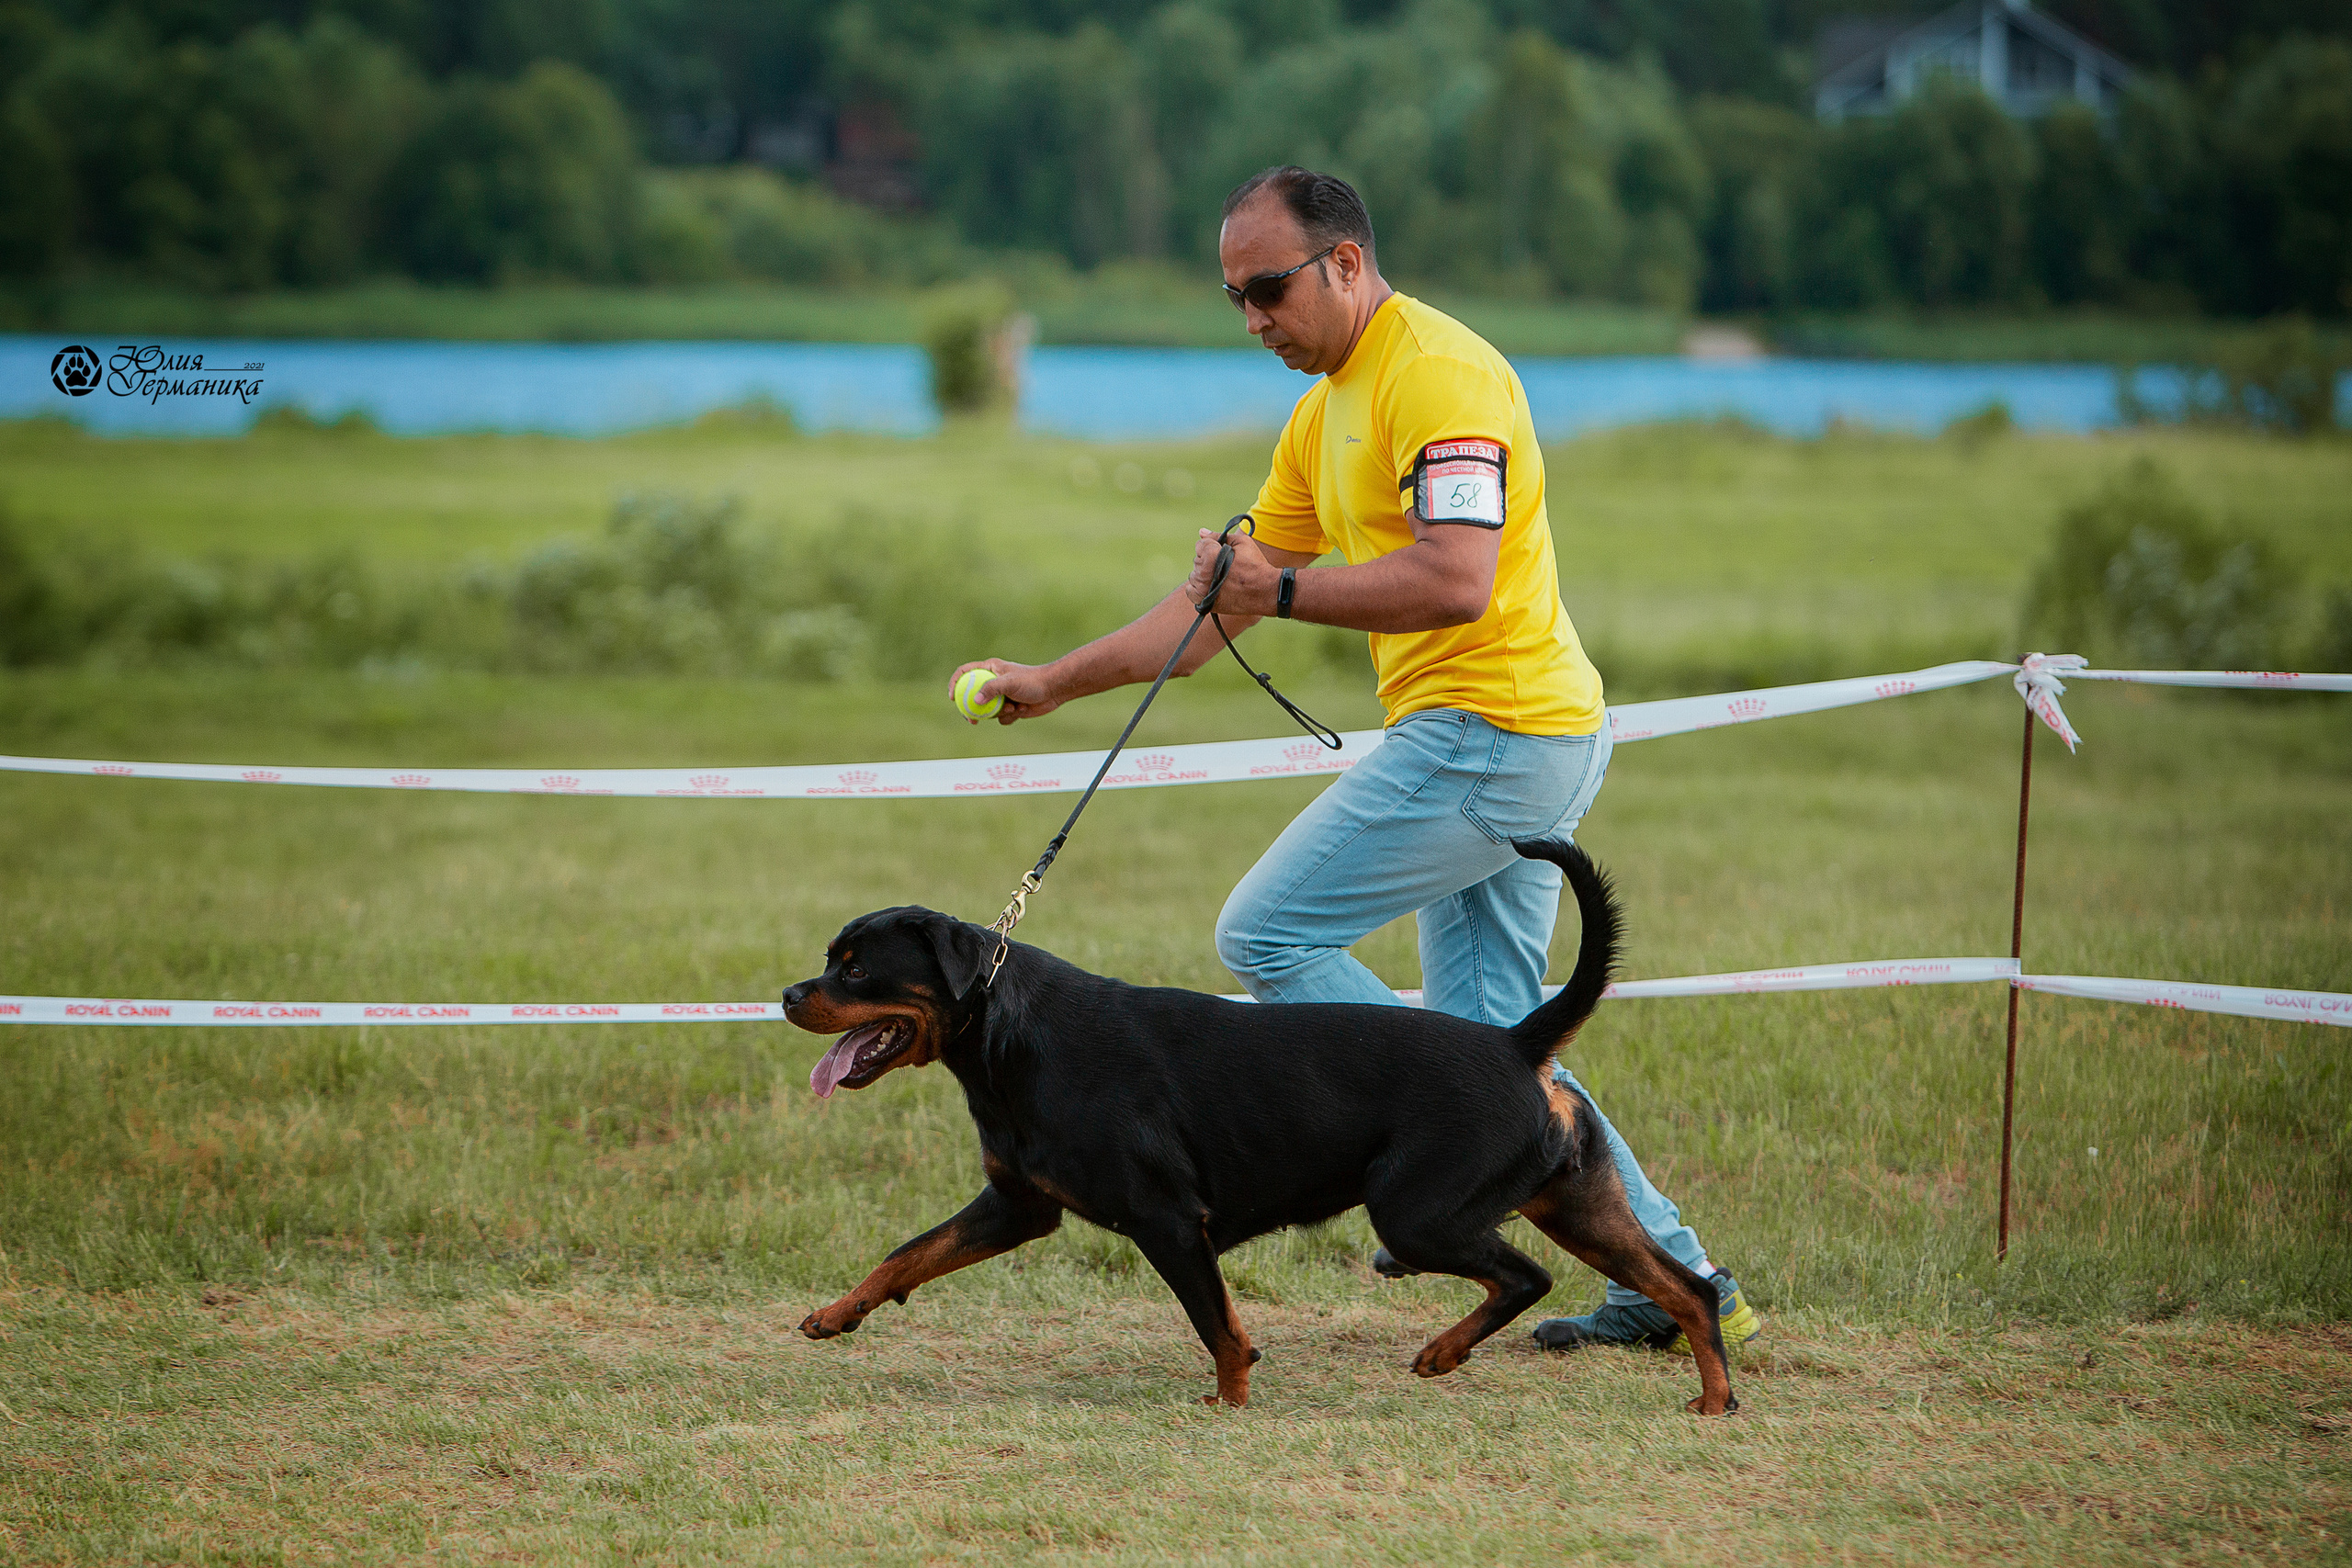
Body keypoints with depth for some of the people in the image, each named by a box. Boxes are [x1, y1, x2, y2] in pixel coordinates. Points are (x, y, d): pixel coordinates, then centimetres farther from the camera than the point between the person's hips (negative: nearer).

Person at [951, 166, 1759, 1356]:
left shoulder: (1438, 374, -14)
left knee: (1265, 934, -7)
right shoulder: (1324, 416, 18)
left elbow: (1456, 580, -26)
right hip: (1532, 745, 10)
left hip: (1486, 732, -10)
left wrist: (1285, 591, -20)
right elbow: (1227, 601, 23)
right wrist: (1053, 684, 19)